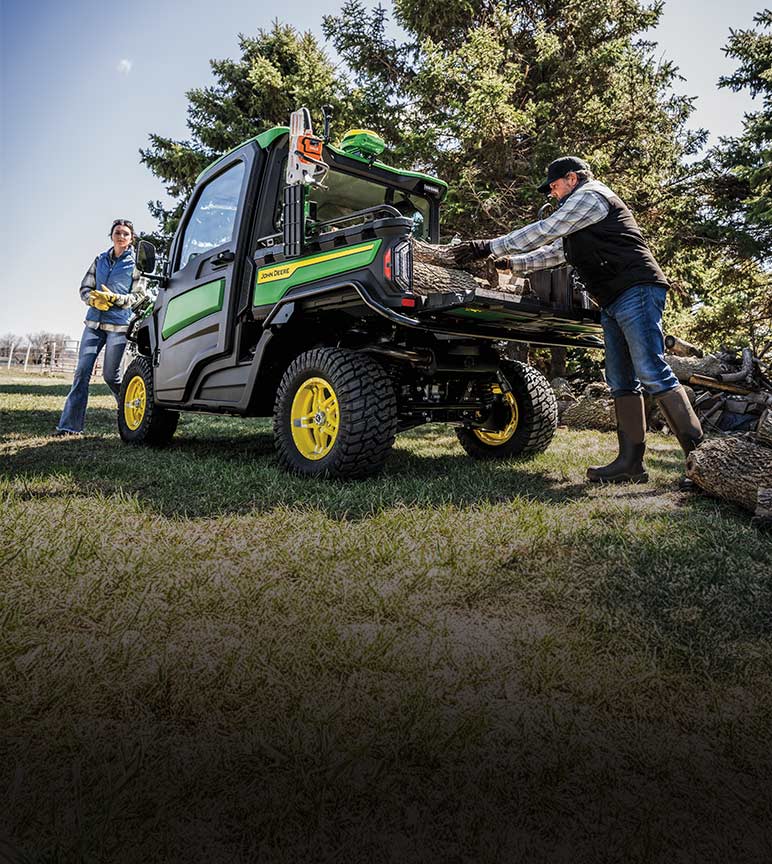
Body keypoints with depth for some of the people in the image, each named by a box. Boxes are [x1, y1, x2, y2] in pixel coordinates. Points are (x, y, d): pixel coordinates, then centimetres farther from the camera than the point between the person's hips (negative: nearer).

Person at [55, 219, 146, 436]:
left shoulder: (136, 264, 3)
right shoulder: (100, 259, 14)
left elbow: (138, 297, 0)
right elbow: (84, 288, 15)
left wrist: (114, 298, -15)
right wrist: (93, 299, -7)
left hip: (119, 324, -4)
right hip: (94, 322, 4)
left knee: (110, 375, 0)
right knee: (82, 371, -4)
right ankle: (70, 424, -4)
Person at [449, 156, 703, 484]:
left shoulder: (590, 196, -1)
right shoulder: (576, 228, 29)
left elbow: (542, 233, -6)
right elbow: (553, 252, 34)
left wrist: (489, 247, -1)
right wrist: (508, 263, 29)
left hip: (637, 290, -10)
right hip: (613, 303, 10)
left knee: (652, 372, -18)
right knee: (621, 381, 2)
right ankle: (630, 463, 1)